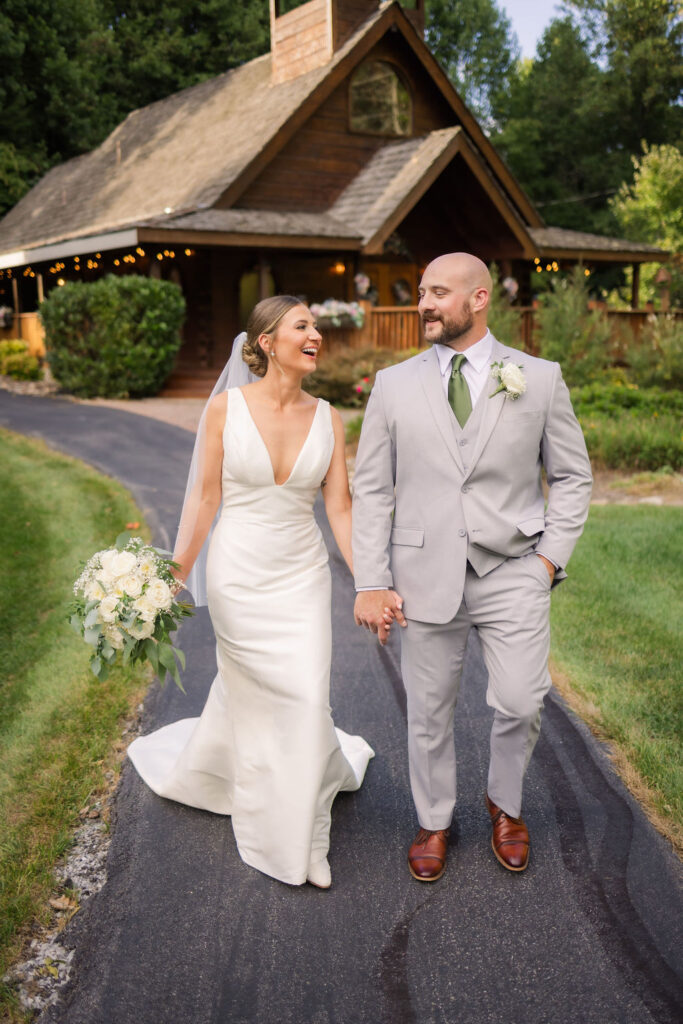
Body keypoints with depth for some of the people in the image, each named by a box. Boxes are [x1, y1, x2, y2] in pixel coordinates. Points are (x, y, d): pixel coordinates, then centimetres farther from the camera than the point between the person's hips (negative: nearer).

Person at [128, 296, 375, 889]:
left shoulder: (327, 418, -2)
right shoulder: (227, 407, -8)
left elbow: (340, 507, -2)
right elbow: (205, 496, -4)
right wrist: (176, 575, -5)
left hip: (301, 577, 2)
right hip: (238, 573, -1)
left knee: (305, 700, 0)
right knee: (248, 694, 12)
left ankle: (300, 836, 23)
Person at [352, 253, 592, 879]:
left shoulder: (540, 379, 2)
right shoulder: (394, 385, 3)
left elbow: (573, 476, 8)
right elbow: (371, 490, 3)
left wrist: (552, 556, -3)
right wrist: (370, 584, -3)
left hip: (513, 571, 0)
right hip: (426, 574, 1)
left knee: (520, 704, -1)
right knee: (429, 712, 10)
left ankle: (505, 804, 31)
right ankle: (434, 822, 34)